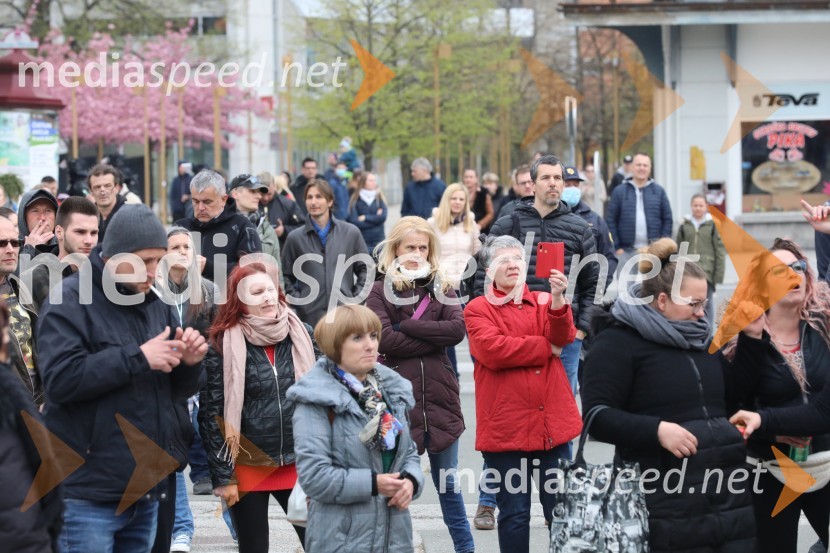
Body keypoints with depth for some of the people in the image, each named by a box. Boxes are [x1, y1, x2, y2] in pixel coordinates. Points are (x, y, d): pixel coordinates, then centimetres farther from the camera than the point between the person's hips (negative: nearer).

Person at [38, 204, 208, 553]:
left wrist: (190, 363, -5)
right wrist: (138, 357, -21)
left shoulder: (155, 303, 14)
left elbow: (180, 388, 18)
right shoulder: (71, 300, -8)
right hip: (90, 493, -7)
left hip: (147, 488, 7)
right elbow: (60, 380, -22)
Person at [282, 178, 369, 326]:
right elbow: (286, 276, 9)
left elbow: (364, 268, 14)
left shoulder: (351, 232, 8)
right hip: (310, 315, -1)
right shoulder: (295, 237, 4)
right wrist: (298, 301, -3)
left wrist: (357, 298, 3)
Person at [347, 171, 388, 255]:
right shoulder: (355, 200, 0)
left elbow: (383, 217, -7)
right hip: (362, 241, -1)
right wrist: (376, 218, -6)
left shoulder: (379, 198, 5)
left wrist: (365, 218, -8)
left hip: (378, 239, 1)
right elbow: (354, 222, -9)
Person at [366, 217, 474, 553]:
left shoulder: (441, 288, 10)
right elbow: (385, 339, -13)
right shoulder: (381, 291, 2)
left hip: (439, 397, 2)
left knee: (448, 482, 11)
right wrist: (433, 338, -9)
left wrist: (407, 326, -11)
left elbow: (457, 329, -7)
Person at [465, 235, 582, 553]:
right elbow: (493, 350, -16)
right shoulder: (478, 310, 2)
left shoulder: (544, 302, 12)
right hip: (506, 427, -3)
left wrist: (558, 298, -28)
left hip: (552, 422, 3)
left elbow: (563, 336, -9)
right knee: (514, 513, 4)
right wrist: (546, 348, -6)